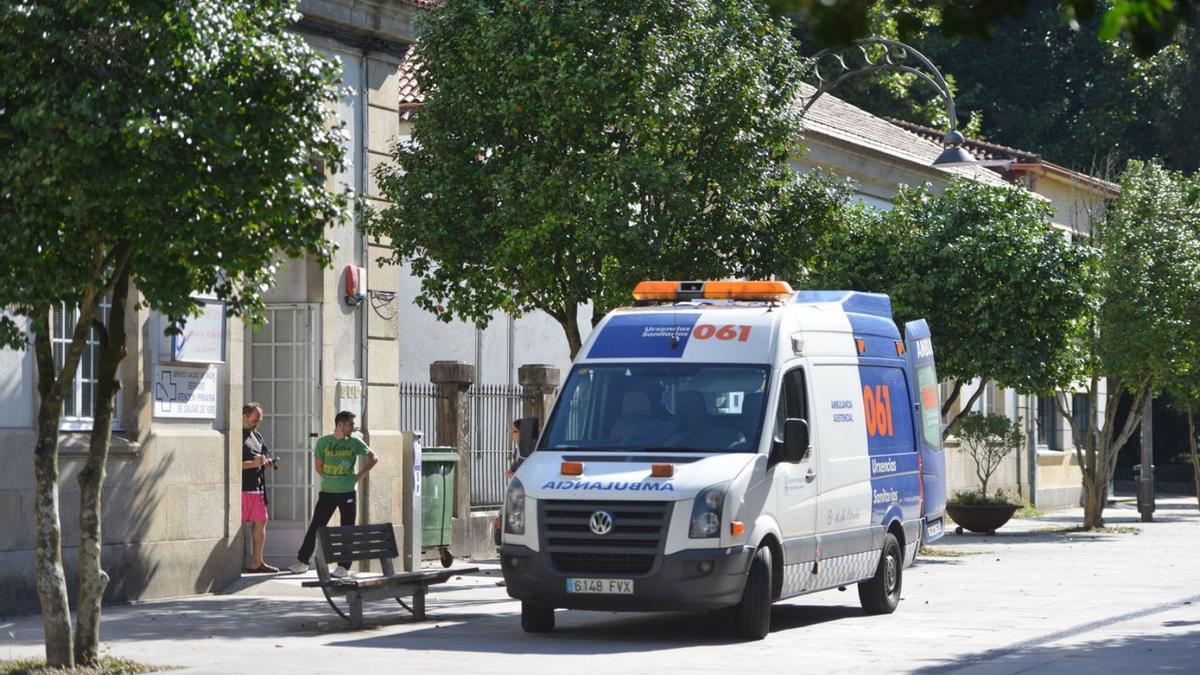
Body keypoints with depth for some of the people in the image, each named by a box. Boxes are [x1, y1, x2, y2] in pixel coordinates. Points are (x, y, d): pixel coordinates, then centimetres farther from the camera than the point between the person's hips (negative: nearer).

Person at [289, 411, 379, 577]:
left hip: (348, 493, 0)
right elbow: (319, 466, 7)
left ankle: (343, 567, 8)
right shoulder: (323, 442, -1)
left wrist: (360, 475, 0)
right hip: (327, 492, 1)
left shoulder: (355, 443, -1)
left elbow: (374, 458, 6)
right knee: (315, 527, 3)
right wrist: (330, 480, 4)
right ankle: (302, 562, 11)